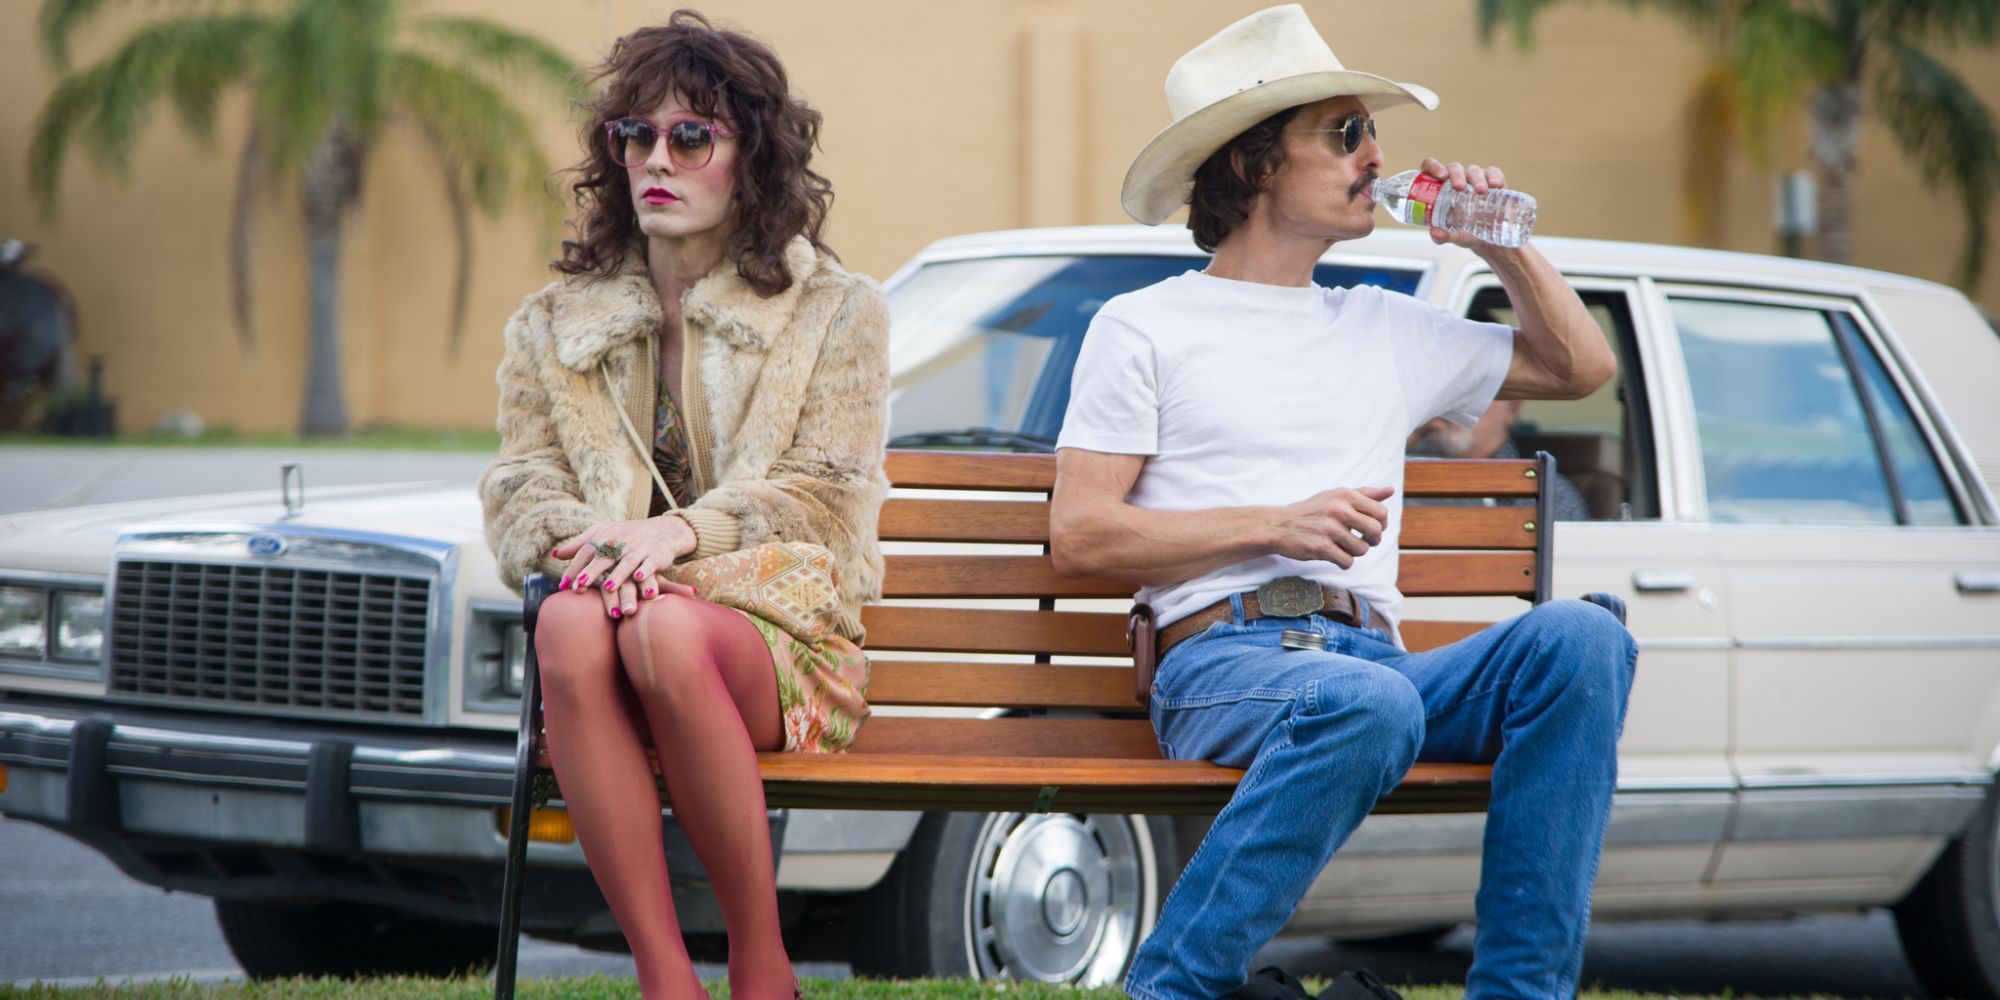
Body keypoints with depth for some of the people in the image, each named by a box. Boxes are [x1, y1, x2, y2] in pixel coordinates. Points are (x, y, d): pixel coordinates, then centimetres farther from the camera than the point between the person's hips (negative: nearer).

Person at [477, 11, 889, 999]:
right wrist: (591, 538, -15)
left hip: (780, 630, -2)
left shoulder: (836, 311, 10)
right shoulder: (554, 324, 18)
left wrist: (682, 530, -17)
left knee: (668, 634, -39)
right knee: (571, 622, -37)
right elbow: (517, 494, 10)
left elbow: (823, 500, 0)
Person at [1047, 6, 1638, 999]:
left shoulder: (1383, 329, 28)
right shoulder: (1145, 328, 12)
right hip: (1225, 657, -5)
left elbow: (1580, 366, 38)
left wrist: (1504, 249, 23)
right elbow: (1078, 535, 1)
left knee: (1580, 637, -24)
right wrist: (1275, 524, -8)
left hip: (1374, 652, 5)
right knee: (1368, 703, -40)